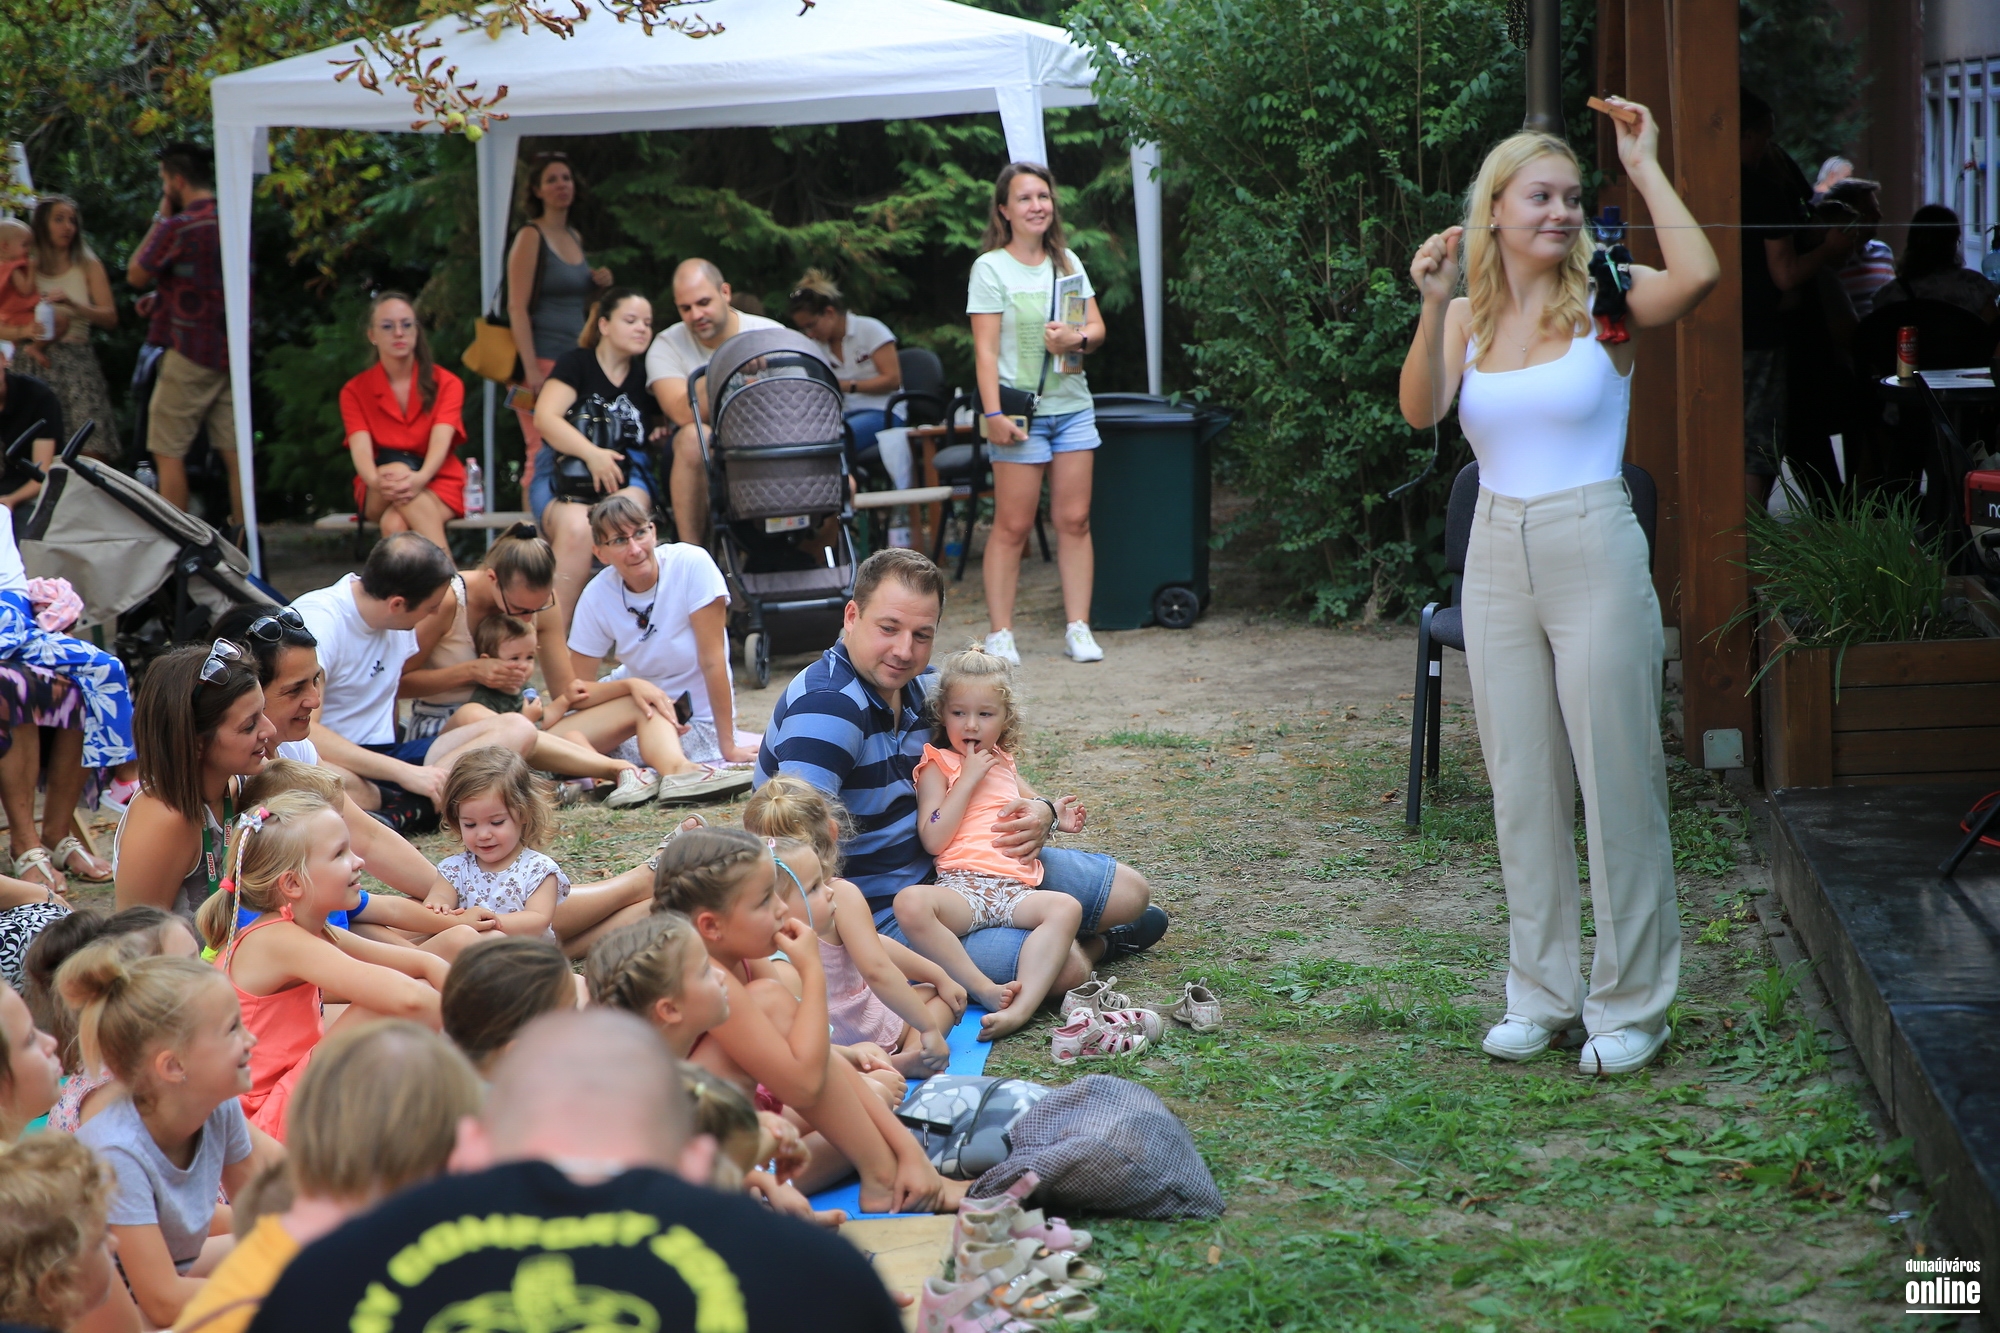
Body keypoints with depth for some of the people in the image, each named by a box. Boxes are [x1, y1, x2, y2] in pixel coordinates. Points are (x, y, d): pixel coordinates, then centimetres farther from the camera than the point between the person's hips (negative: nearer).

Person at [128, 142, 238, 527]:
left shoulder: (179, 226, -14)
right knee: (233, 449, 6)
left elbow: (136, 275, -2)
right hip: (232, 349, 7)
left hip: (191, 350, -7)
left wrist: (159, 218, 2)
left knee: (168, 452, 0)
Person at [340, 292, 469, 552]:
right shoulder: (354, 391, 5)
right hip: (377, 496, 1)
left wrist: (420, 478, -39)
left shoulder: (446, 383, 3)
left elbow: (441, 440, -15)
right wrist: (376, 481, -37)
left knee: (395, 524, -35)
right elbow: (360, 448, -11)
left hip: (438, 485, -1)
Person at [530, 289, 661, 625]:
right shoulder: (577, 363, 7)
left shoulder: (643, 377, 19)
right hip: (565, 473, -2)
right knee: (575, 528, -35)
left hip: (626, 477, 2)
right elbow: (545, 417, -7)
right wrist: (592, 454, -19)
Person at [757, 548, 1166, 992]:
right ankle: (1091, 946, 11)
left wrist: (1039, 814, -5)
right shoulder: (827, 705, -25)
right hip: (880, 917, -9)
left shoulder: (926, 686, 4)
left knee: (1129, 892, 8)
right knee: (1059, 968, -24)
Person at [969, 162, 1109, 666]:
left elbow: (1097, 326, 12)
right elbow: (985, 348, -7)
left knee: (1074, 519, 2)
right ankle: (1000, 633, -1)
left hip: (1072, 406, 5)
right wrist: (993, 413, -15)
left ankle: (1078, 629, 7)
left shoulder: (1068, 262, 13)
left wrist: (1078, 339, -11)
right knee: (1012, 526, -6)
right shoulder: (991, 268, -2)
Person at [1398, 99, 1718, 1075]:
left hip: (1593, 553, -4)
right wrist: (1432, 309, -22)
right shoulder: (1470, 318, 8)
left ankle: (1631, 1003, 10)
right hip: (1498, 556, 4)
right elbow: (1421, 412, -10)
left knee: (1617, 782, -1)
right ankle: (1541, 993, 22)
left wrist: (1643, 165, -17)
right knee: (1522, 787, 11)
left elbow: (1696, 276, -26)